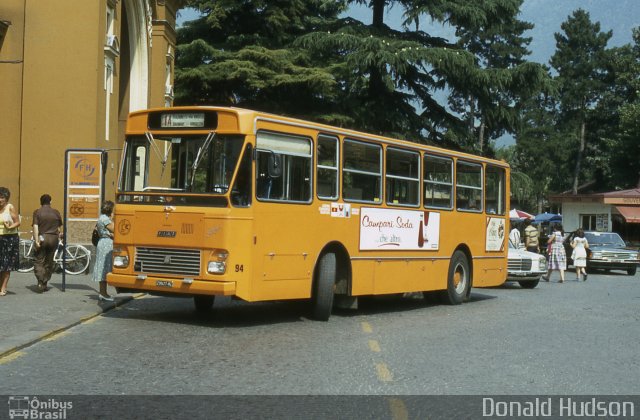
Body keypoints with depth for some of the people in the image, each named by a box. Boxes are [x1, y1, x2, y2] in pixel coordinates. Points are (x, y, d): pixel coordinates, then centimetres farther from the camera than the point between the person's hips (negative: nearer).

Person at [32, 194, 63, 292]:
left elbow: (35, 227, -12)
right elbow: (59, 228, 9)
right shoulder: (56, 213, 5)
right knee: (49, 262, 11)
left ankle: (40, 283, -18)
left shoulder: (37, 212, -2)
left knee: (39, 262, 1)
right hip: (53, 239, 2)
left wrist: (36, 240, -14)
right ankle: (44, 284, 15)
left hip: (42, 238, -2)